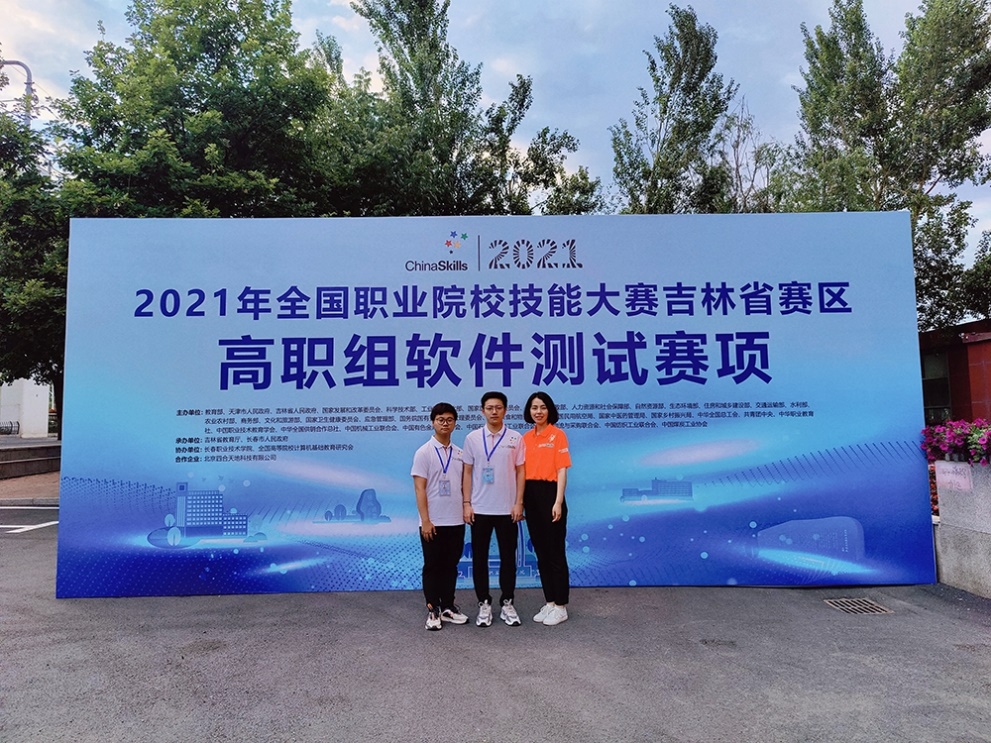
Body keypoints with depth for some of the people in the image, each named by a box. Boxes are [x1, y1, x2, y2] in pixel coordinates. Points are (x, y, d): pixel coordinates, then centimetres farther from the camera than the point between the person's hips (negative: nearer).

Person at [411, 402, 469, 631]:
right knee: (432, 567, 5)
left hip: (456, 521, 4)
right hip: (433, 523, -4)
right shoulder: (424, 452, -6)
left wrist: (466, 510, 6)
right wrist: (425, 521, -14)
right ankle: (433, 610, 15)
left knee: (450, 566, 12)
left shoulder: (459, 453, 8)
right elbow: (419, 488, -9)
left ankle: (448, 607, 23)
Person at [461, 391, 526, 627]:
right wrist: (466, 503, -1)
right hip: (480, 509, 0)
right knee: (479, 558, 6)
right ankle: (484, 604, 19)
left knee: (508, 558, 7)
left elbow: (520, 472, 2)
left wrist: (519, 503, -4)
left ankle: (507, 604, 20)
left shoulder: (515, 439, 1)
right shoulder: (472, 438, 2)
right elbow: (467, 472, 4)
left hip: (507, 509, 0)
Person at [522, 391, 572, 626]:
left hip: (549, 494, -6)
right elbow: (522, 471, 12)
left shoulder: (557, 435, -6)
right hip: (530, 496, 6)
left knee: (555, 552, 1)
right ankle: (549, 602, 23)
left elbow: (562, 470, -10)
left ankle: (561, 606, 11)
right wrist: (520, 501, 7)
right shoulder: (526, 438, 11)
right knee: (541, 552, 12)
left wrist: (558, 502, -16)